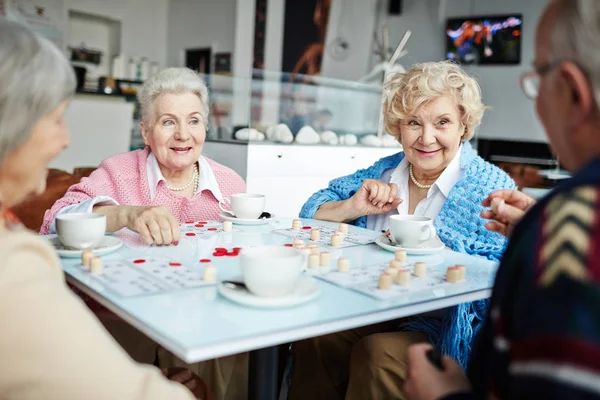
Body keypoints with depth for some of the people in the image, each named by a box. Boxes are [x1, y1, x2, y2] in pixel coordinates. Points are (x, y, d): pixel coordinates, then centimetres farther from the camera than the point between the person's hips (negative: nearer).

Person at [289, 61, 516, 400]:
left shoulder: (492, 187, -4)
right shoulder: (384, 172, 9)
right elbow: (312, 213, 12)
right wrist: (354, 207, -7)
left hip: (441, 326, -3)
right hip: (371, 314, 4)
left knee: (379, 353, -30)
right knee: (311, 338, -23)